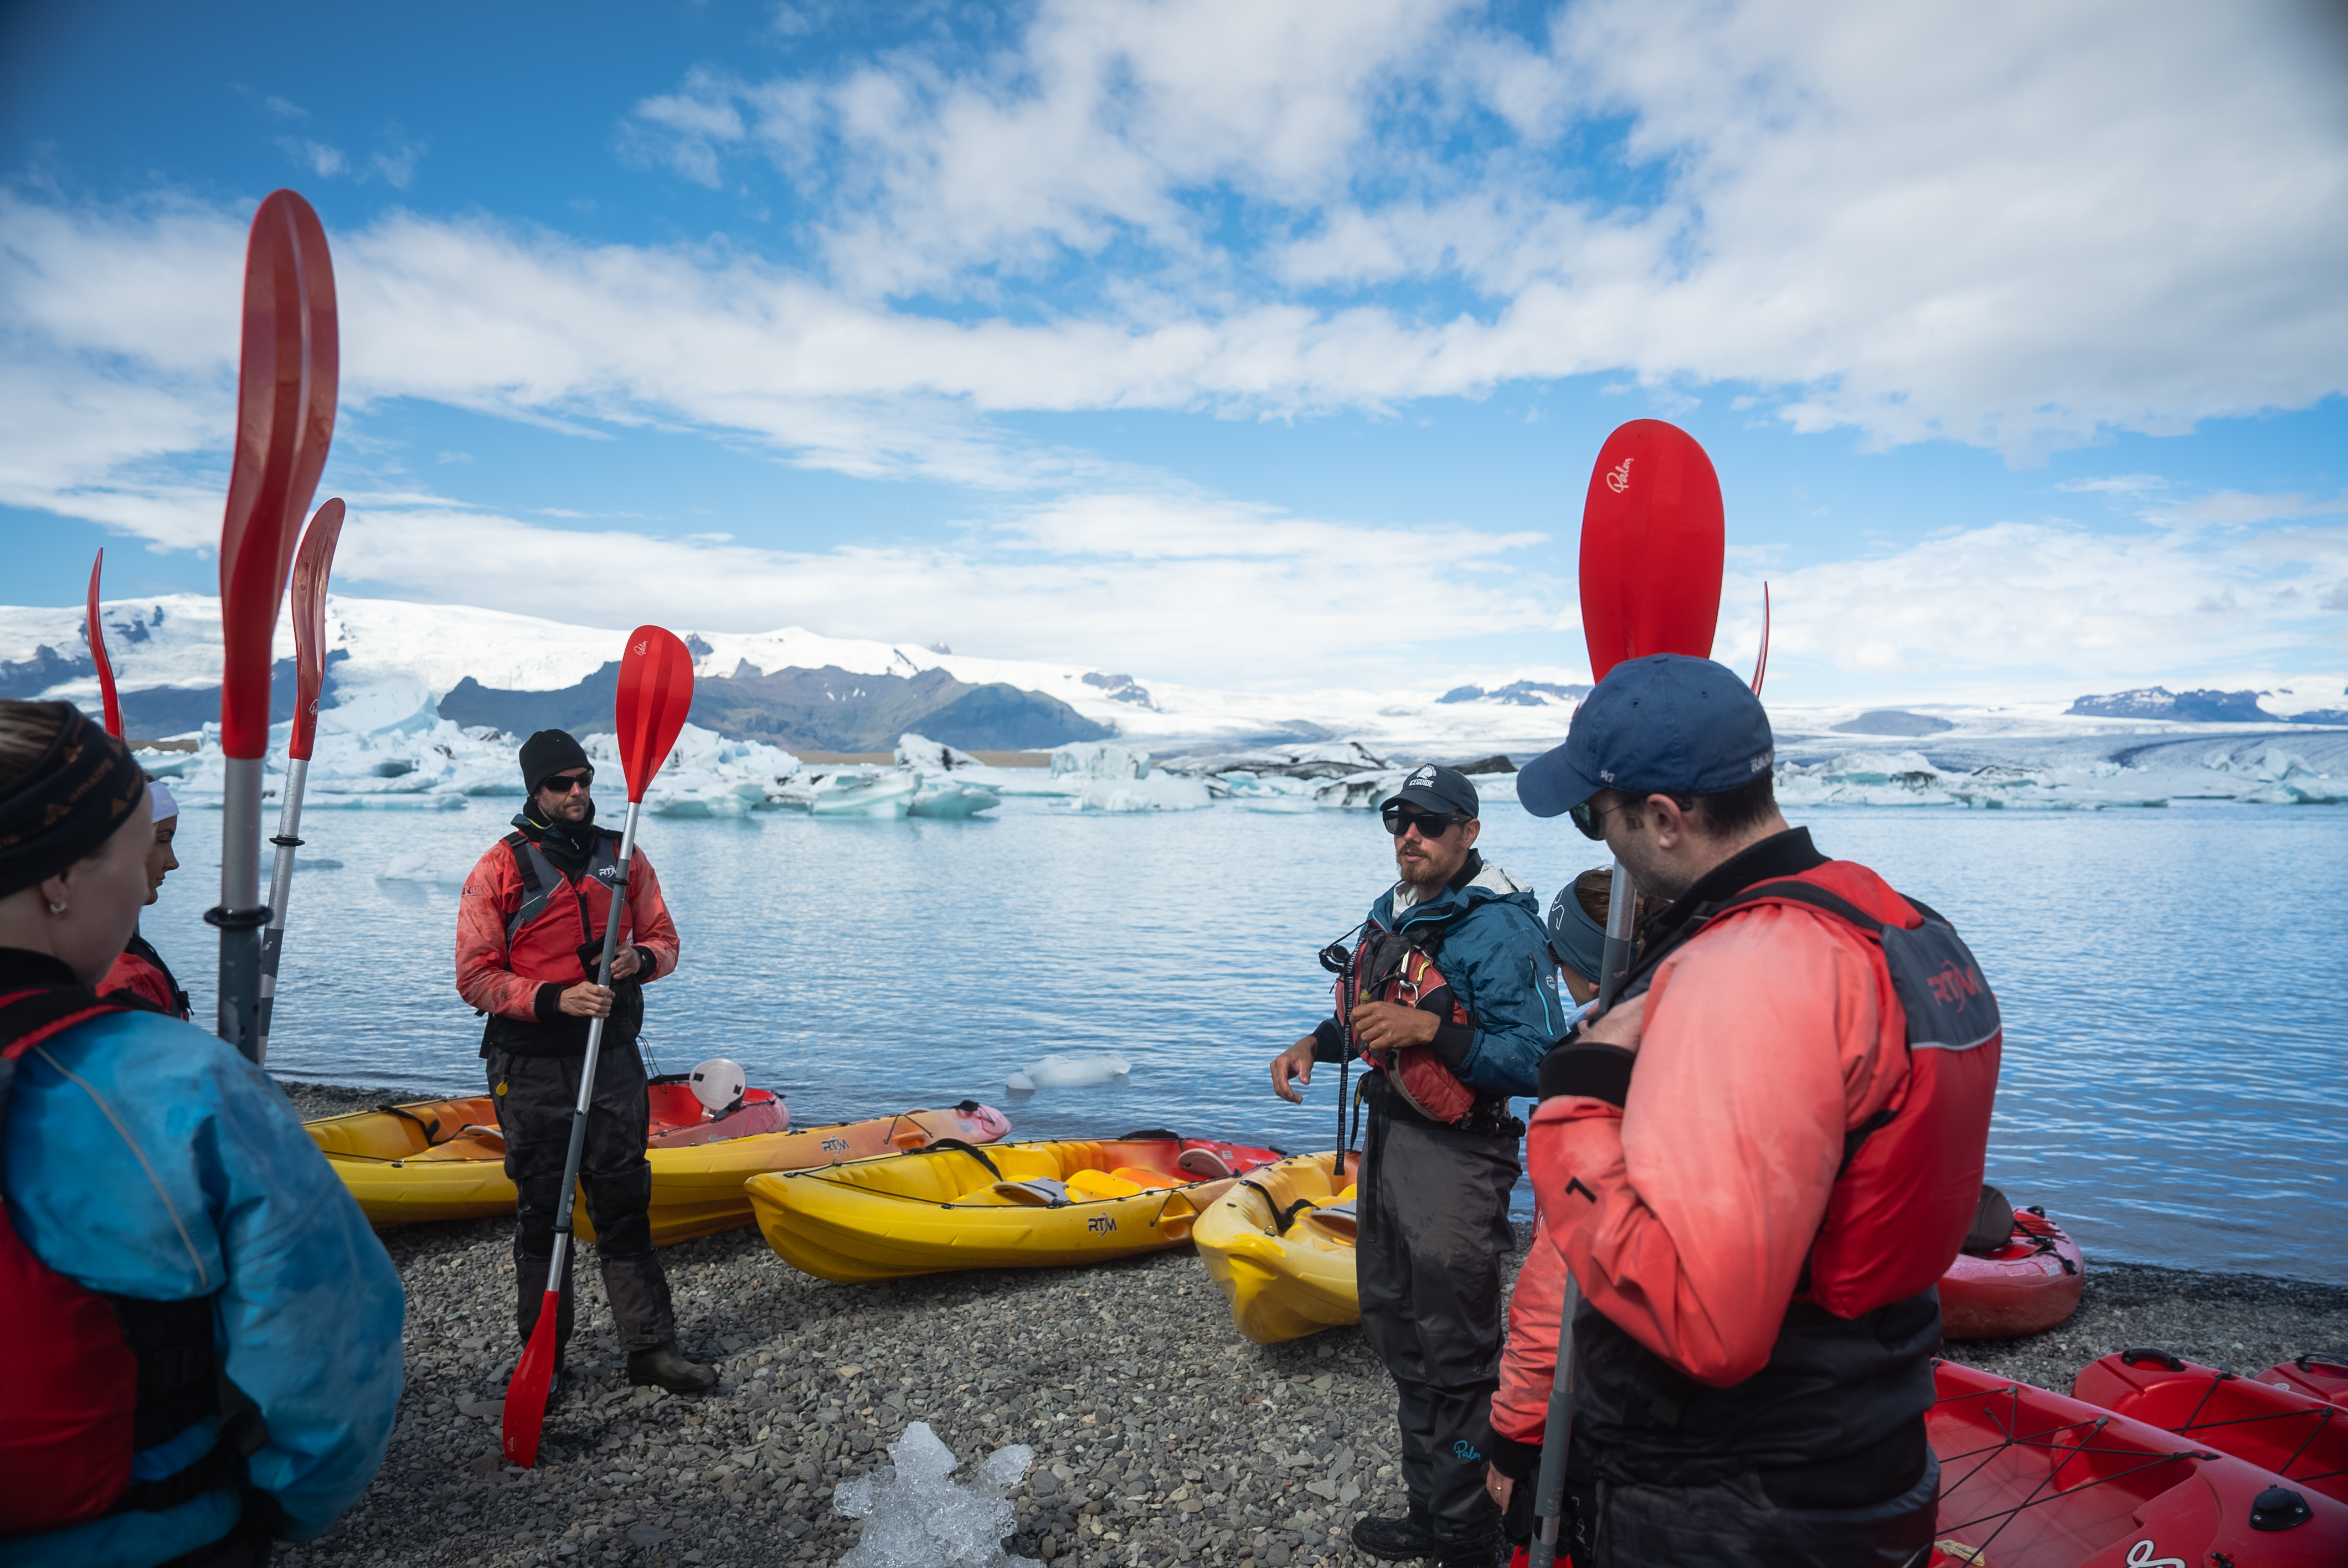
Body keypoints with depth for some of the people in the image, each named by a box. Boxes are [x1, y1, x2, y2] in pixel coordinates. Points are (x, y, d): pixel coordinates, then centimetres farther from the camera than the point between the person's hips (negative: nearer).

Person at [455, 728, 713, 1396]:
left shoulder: (623, 857, 7)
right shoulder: (500, 869, -4)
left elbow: (663, 940, 10)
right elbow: (476, 977, -7)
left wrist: (639, 959, -13)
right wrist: (555, 998, -20)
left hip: (613, 1058, 2)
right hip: (532, 1067, -2)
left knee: (624, 1203, 6)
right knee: (541, 1210, 9)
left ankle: (650, 1346, 13)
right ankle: (542, 1354, 24)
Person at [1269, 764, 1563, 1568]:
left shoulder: (1499, 930, -19)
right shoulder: (1391, 913, 8)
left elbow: (1536, 1059, -25)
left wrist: (1432, 1031, -31)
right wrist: (1317, 1042, 5)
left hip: (1453, 1161, -9)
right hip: (1386, 1141, 9)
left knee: (1453, 1359, 4)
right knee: (1400, 1334, 21)